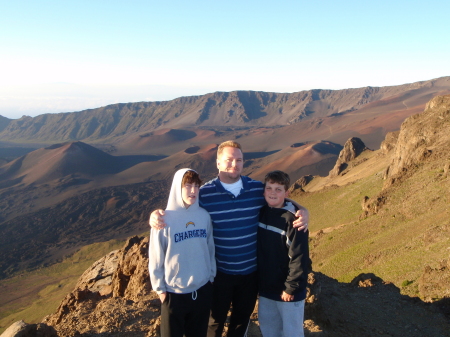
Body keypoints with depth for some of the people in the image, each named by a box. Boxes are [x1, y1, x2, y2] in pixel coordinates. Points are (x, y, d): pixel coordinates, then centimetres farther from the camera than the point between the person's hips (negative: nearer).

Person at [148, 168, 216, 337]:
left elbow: (210, 249, 5)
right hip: (174, 292, -3)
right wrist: (160, 288, -5)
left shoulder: (204, 216, -5)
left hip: (202, 290, 3)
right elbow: (155, 257, -8)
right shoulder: (165, 219, -15)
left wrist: (211, 276, 7)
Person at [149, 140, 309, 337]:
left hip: (251, 271, 3)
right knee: (216, 320, 19)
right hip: (219, 272, -3)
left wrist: (301, 211, -13)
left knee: (243, 317, 25)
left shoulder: (258, 189, -6)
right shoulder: (204, 194, -15)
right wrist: (156, 215, -25)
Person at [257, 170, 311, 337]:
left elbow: (299, 257, -19)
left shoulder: (293, 219, -19)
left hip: (287, 289, -6)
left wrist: (291, 287, -17)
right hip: (266, 287, 6)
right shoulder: (261, 213, 0)